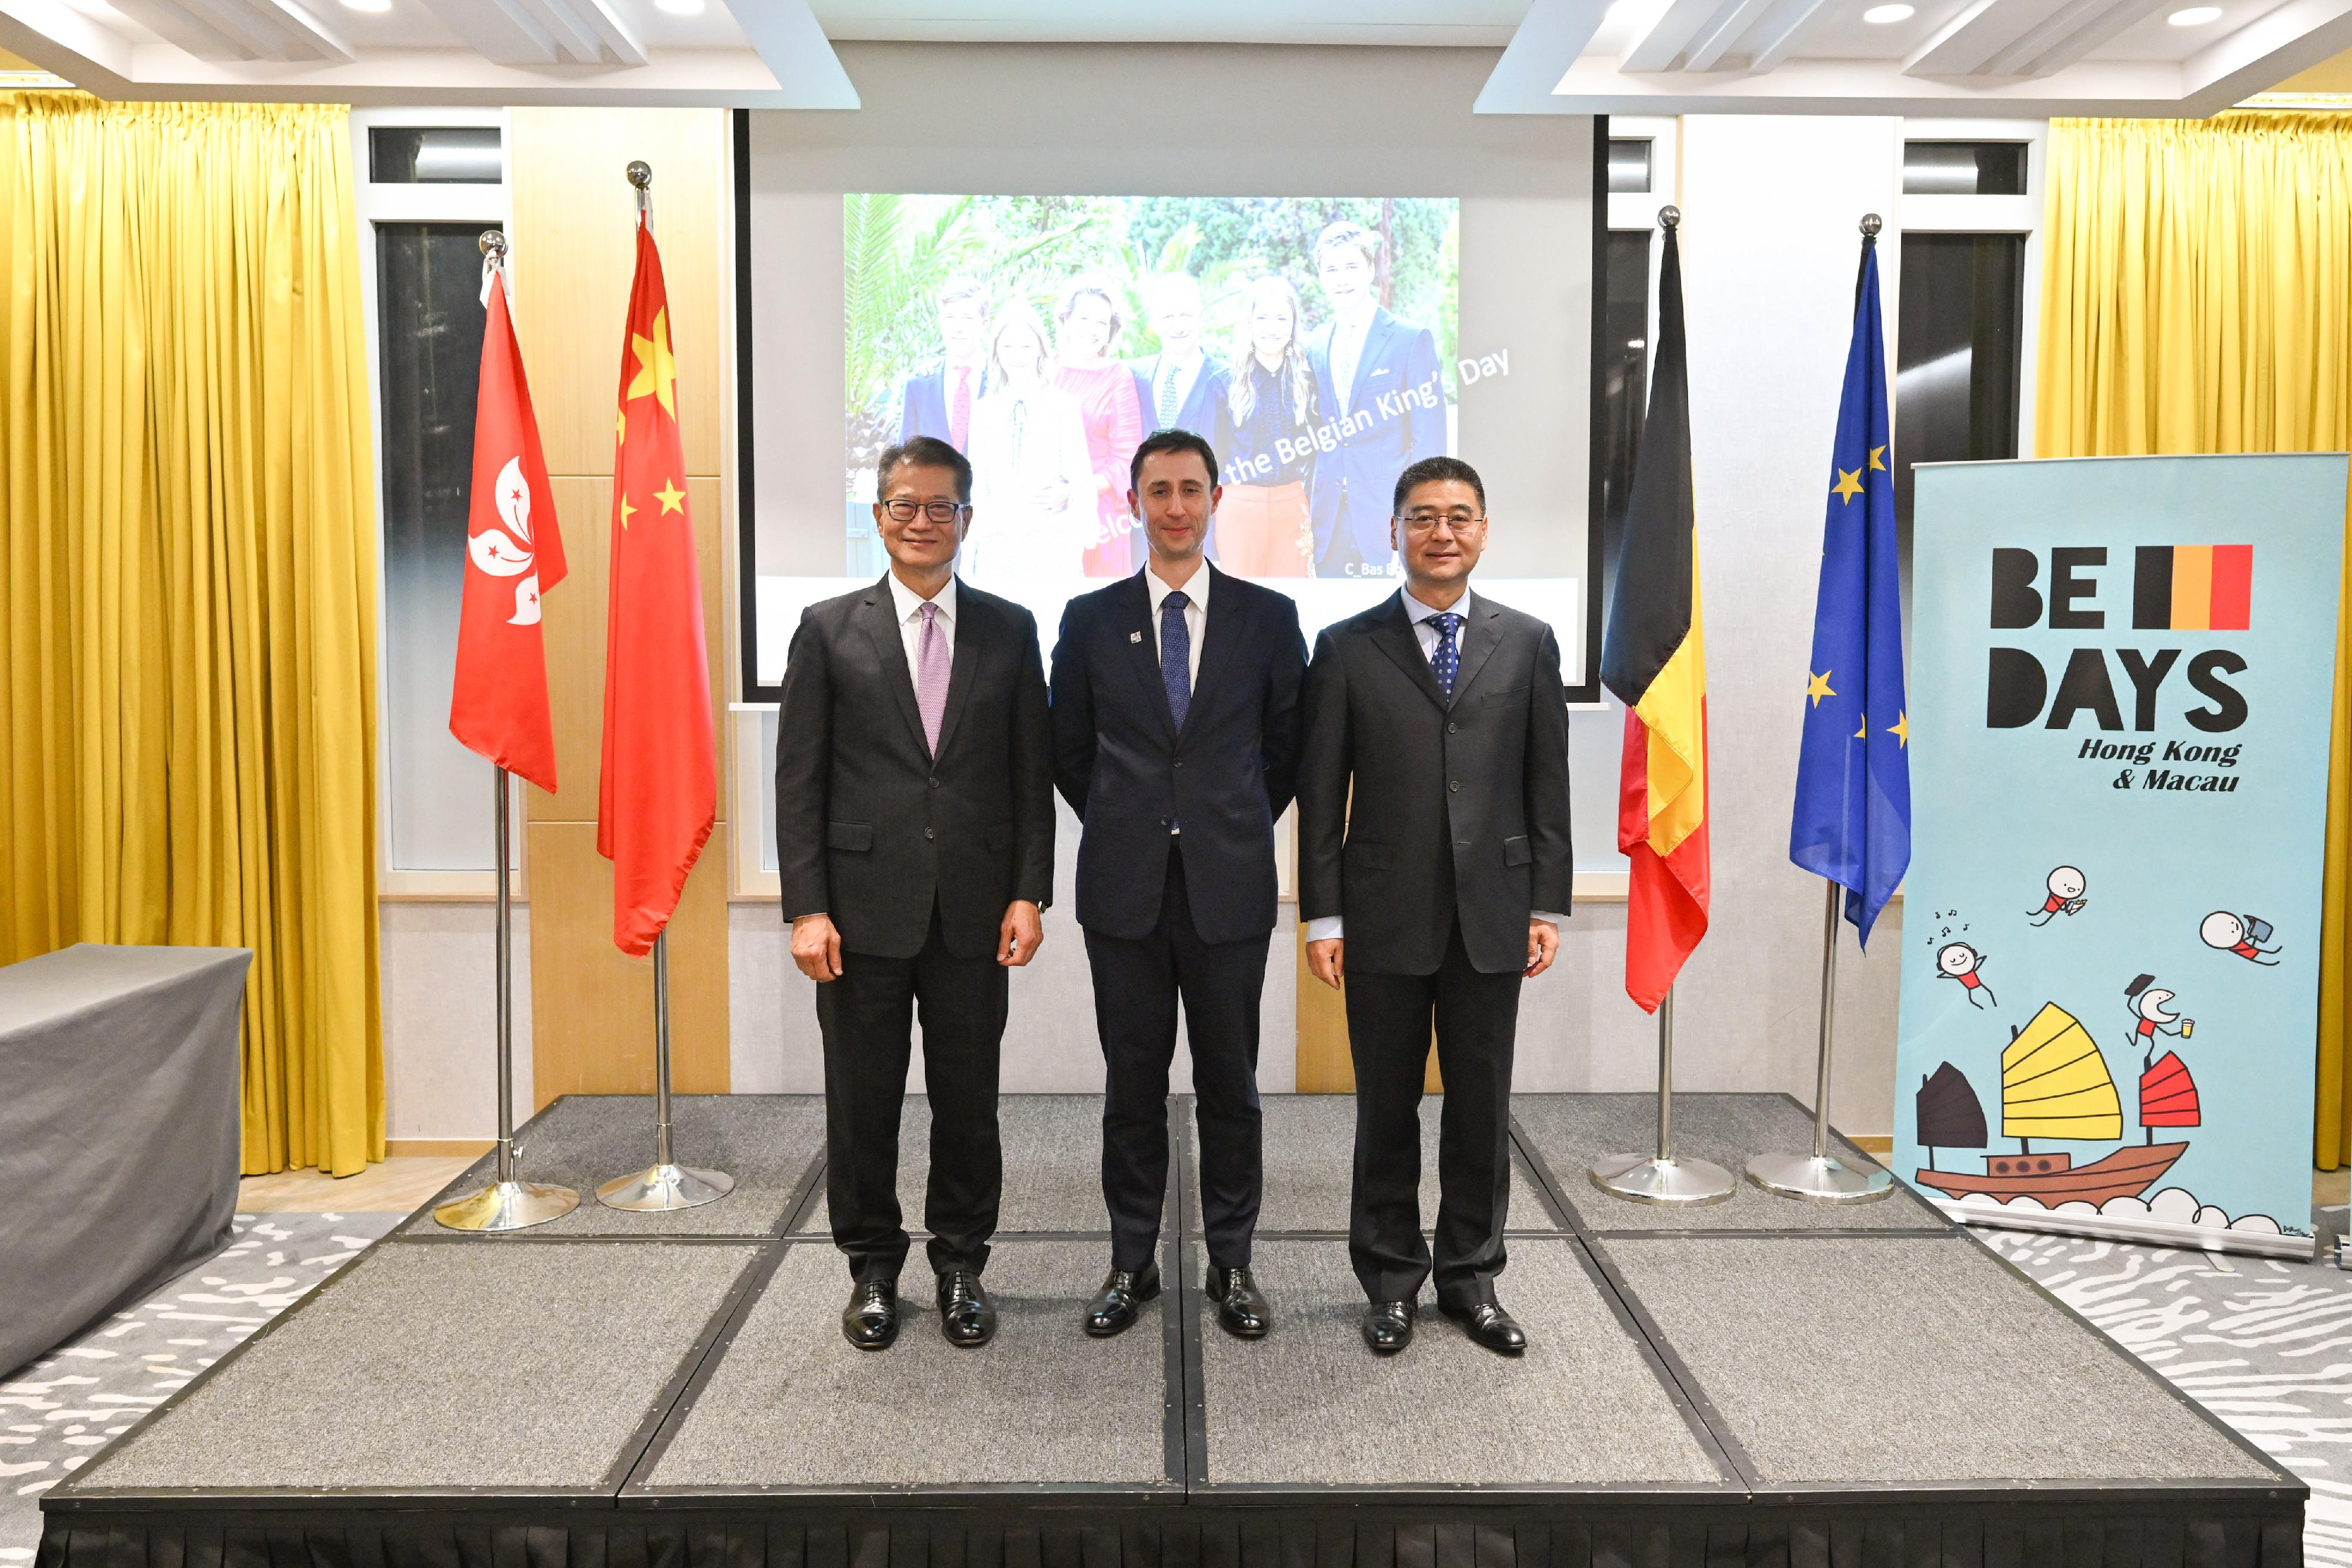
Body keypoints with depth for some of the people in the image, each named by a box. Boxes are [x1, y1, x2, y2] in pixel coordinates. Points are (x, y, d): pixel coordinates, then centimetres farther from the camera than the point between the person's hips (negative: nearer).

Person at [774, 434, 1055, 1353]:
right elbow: (799, 782, 0)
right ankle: (873, 1269, 27)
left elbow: (1033, 775, 6)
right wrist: (806, 908, -7)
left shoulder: (1009, 630, 7)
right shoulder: (830, 630, 3)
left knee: (968, 1100, 10)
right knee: (862, 1102, 9)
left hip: (974, 913, 1)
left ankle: (961, 1267, 27)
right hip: (864, 911, -1)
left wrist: (1030, 893, -3)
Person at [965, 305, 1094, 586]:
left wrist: (1066, 494, -16)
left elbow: (1081, 477, 4)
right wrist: (969, 551, 10)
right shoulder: (983, 412, 14)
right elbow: (977, 484, 15)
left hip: (1052, 539, -2)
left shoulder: (1064, 406, 5)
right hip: (995, 542, 3)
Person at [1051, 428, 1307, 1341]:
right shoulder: (1090, 619, 4)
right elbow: (1069, 749, 12)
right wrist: (1127, 824, 9)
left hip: (1228, 887, 0)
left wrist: (1239, 824, 9)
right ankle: (1132, 1263, 21)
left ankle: (1231, 1264, 21)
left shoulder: (1268, 617, 3)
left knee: (1229, 1084, 8)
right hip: (1125, 888, 1)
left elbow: (1287, 744, 11)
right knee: (1133, 1083, 9)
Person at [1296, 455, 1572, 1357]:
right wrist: (1322, 917, -4)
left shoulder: (1528, 644, 6)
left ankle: (1471, 1276, 27)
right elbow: (1320, 795, 0)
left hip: (1491, 917, 1)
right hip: (1384, 918, -1)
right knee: (1387, 1109, 9)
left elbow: (1548, 787, 6)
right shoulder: (1347, 648, 1)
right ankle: (1392, 1280, 25)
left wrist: (1547, 906, 1)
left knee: (1482, 1107, 10)